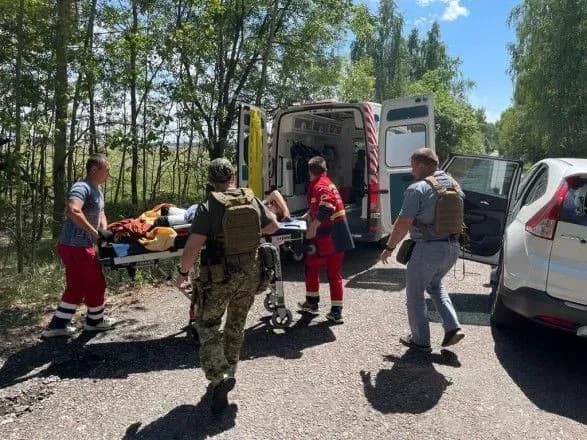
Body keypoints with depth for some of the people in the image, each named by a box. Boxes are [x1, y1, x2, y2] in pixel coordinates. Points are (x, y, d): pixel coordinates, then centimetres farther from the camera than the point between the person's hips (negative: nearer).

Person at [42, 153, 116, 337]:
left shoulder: (97, 191, 14)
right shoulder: (82, 187, -18)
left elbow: (100, 213, 24)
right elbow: (72, 211, -35)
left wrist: (104, 231, 6)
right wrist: (94, 232, -30)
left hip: (80, 246, 10)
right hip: (76, 247, -10)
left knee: (76, 287, 16)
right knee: (95, 283, 5)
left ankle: (57, 325, 24)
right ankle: (94, 321, 24)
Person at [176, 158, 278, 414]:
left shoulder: (209, 207, -14)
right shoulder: (252, 200, -1)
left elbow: (193, 246, -19)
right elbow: (273, 226, 14)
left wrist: (183, 273, -4)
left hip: (219, 277, -4)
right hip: (250, 274, 4)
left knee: (207, 326, 11)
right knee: (236, 325, 22)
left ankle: (219, 377, -4)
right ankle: (228, 373, 35)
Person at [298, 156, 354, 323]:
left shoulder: (319, 186, -13)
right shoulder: (328, 183, 17)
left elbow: (326, 209, -29)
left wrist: (313, 227, -24)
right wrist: (307, 216, 35)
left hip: (326, 236, -8)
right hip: (338, 236, 8)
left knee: (311, 267, 12)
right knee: (334, 272, 11)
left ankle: (312, 302, 25)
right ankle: (336, 311, 12)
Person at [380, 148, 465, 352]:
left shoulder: (417, 189, -15)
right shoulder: (453, 184, 9)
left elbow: (403, 222, -20)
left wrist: (389, 247, -10)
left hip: (428, 249, -8)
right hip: (452, 247, 8)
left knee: (415, 294, 10)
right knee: (435, 284, 30)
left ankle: (420, 340, 19)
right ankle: (453, 328, 20)